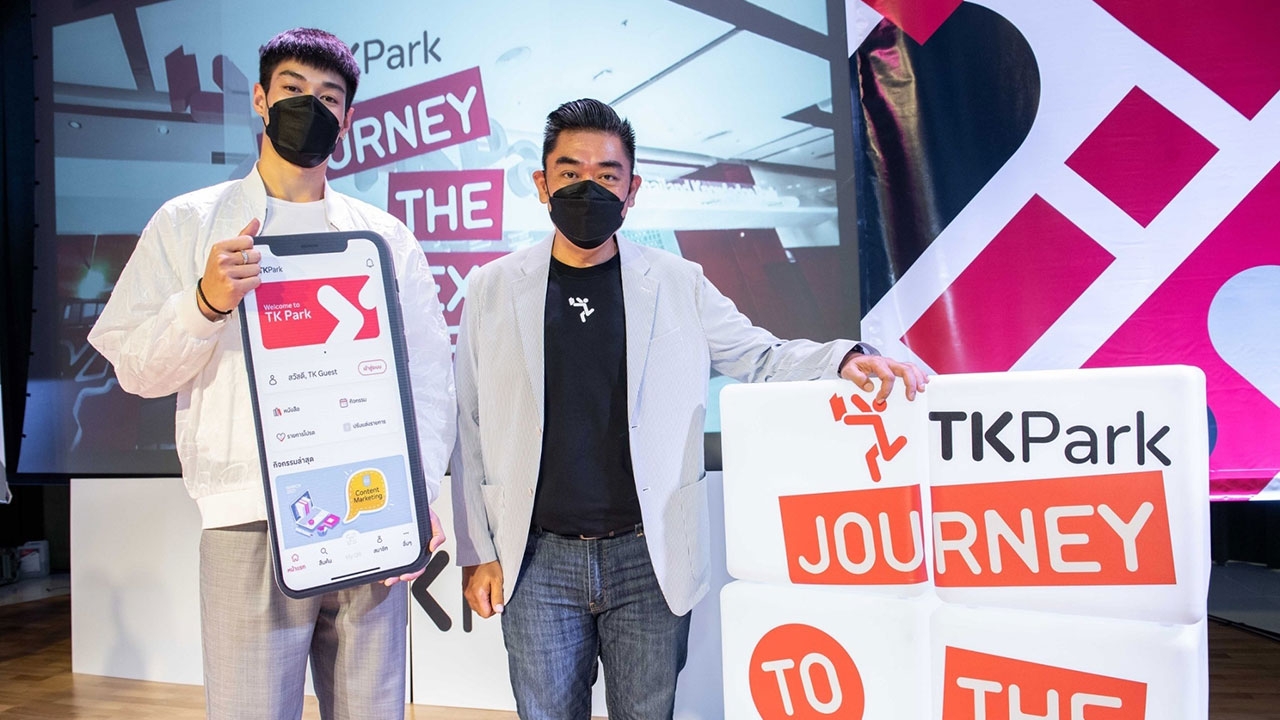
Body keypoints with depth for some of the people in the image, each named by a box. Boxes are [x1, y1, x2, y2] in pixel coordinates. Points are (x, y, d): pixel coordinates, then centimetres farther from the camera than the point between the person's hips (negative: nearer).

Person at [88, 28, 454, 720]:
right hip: (249, 526, -1)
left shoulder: (386, 237, 12)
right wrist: (206, 303, -15)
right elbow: (133, 367, 4)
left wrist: (417, 498, -7)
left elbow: (429, 377, 6)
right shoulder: (189, 223, 10)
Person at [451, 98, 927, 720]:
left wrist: (846, 359, -14)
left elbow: (759, 357, 6)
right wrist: (476, 552, 3)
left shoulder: (678, 285, 3)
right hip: (539, 560, 0)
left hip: (650, 558, 0)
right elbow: (469, 429, 5)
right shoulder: (492, 290, 3)